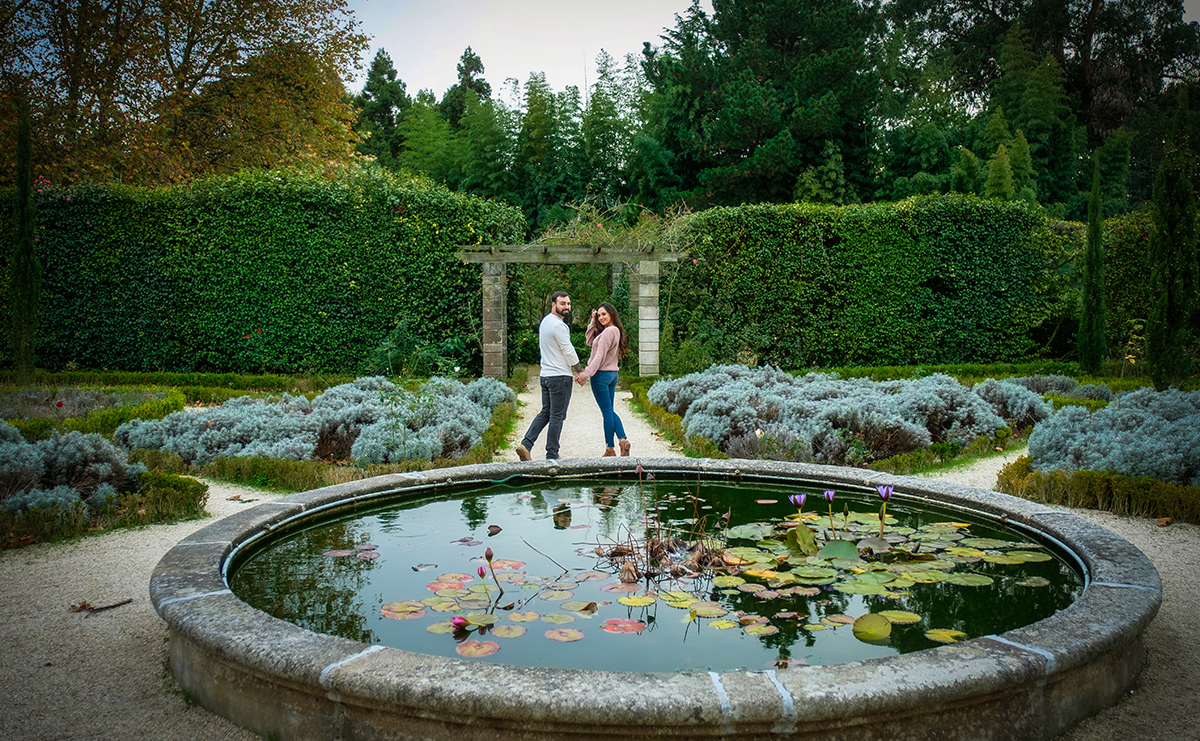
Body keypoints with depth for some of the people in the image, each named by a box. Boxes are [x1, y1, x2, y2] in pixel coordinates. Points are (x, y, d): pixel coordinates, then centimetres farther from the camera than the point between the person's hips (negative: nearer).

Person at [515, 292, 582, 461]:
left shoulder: (545, 321, 14)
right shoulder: (558, 325, -17)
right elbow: (569, 351, -15)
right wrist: (580, 372, -1)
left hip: (546, 375, 9)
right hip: (560, 376, -9)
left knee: (545, 412, 15)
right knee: (557, 416, -1)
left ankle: (525, 445, 2)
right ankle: (552, 456, 6)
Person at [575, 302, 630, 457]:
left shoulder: (608, 332, -17)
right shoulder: (616, 330, 11)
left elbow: (599, 357, -20)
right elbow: (590, 342, 17)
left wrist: (585, 374, -19)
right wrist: (593, 322, 9)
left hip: (601, 375, -9)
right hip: (613, 374, 9)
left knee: (607, 412, -2)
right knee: (610, 411, 14)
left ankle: (610, 450, 5)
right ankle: (623, 440, 0)